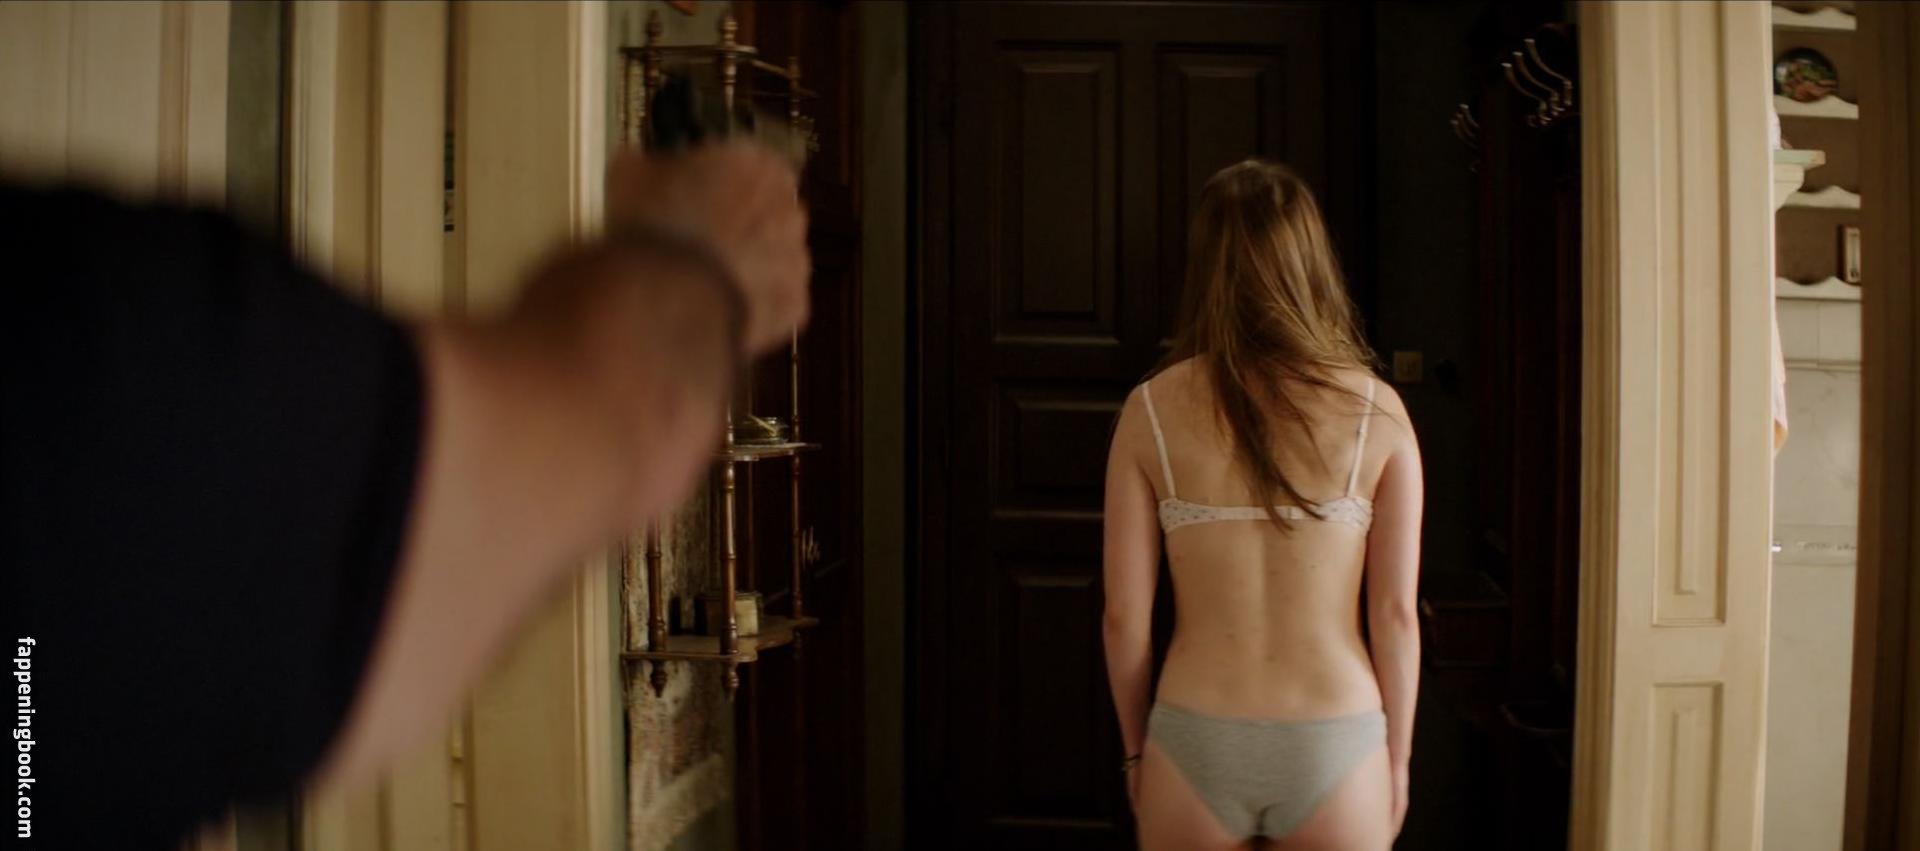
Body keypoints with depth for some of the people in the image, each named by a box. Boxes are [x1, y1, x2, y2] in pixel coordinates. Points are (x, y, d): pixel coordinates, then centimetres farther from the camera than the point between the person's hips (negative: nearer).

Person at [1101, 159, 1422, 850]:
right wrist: (1398, 757, 7)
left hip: (1197, 743, 0)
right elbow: (1395, 613, -6)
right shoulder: (1376, 410, -7)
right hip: (1333, 744, 0)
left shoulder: (1152, 410, -7)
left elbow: (1125, 613, -5)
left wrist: (1135, 748, 9)